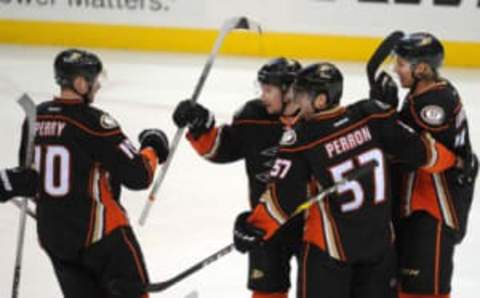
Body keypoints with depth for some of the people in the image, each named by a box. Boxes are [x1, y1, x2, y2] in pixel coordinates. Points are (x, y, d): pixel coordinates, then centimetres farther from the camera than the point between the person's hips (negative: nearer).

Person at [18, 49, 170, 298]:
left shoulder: (36, 117, 3)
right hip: (98, 230, -7)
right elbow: (138, 176, -17)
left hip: (51, 233, 7)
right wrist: (152, 152, 3)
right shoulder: (92, 122, -18)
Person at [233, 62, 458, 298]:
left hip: (331, 243, -4)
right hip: (380, 237, 4)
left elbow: (285, 196, -16)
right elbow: (413, 146, -5)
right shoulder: (372, 115, -11)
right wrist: (448, 160, 13)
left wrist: (256, 228, -3)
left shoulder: (300, 138, -18)